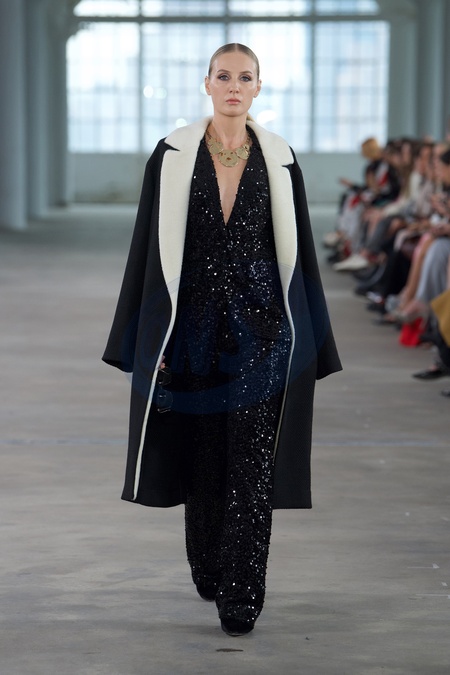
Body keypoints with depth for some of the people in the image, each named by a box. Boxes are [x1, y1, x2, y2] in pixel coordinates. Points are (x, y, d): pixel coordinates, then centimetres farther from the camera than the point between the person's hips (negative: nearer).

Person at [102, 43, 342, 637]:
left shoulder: (278, 159, 3)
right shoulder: (173, 155, 0)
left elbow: (296, 248, 7)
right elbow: (152, 247, 1)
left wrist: (307, 341, 4)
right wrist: (153, 340, -3)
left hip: (259, 326, 0)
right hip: (194, 323, 0)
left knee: (252, 466, -6)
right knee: (203, 456, 11)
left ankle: (241, 594, -4)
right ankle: (208, 568, 32)